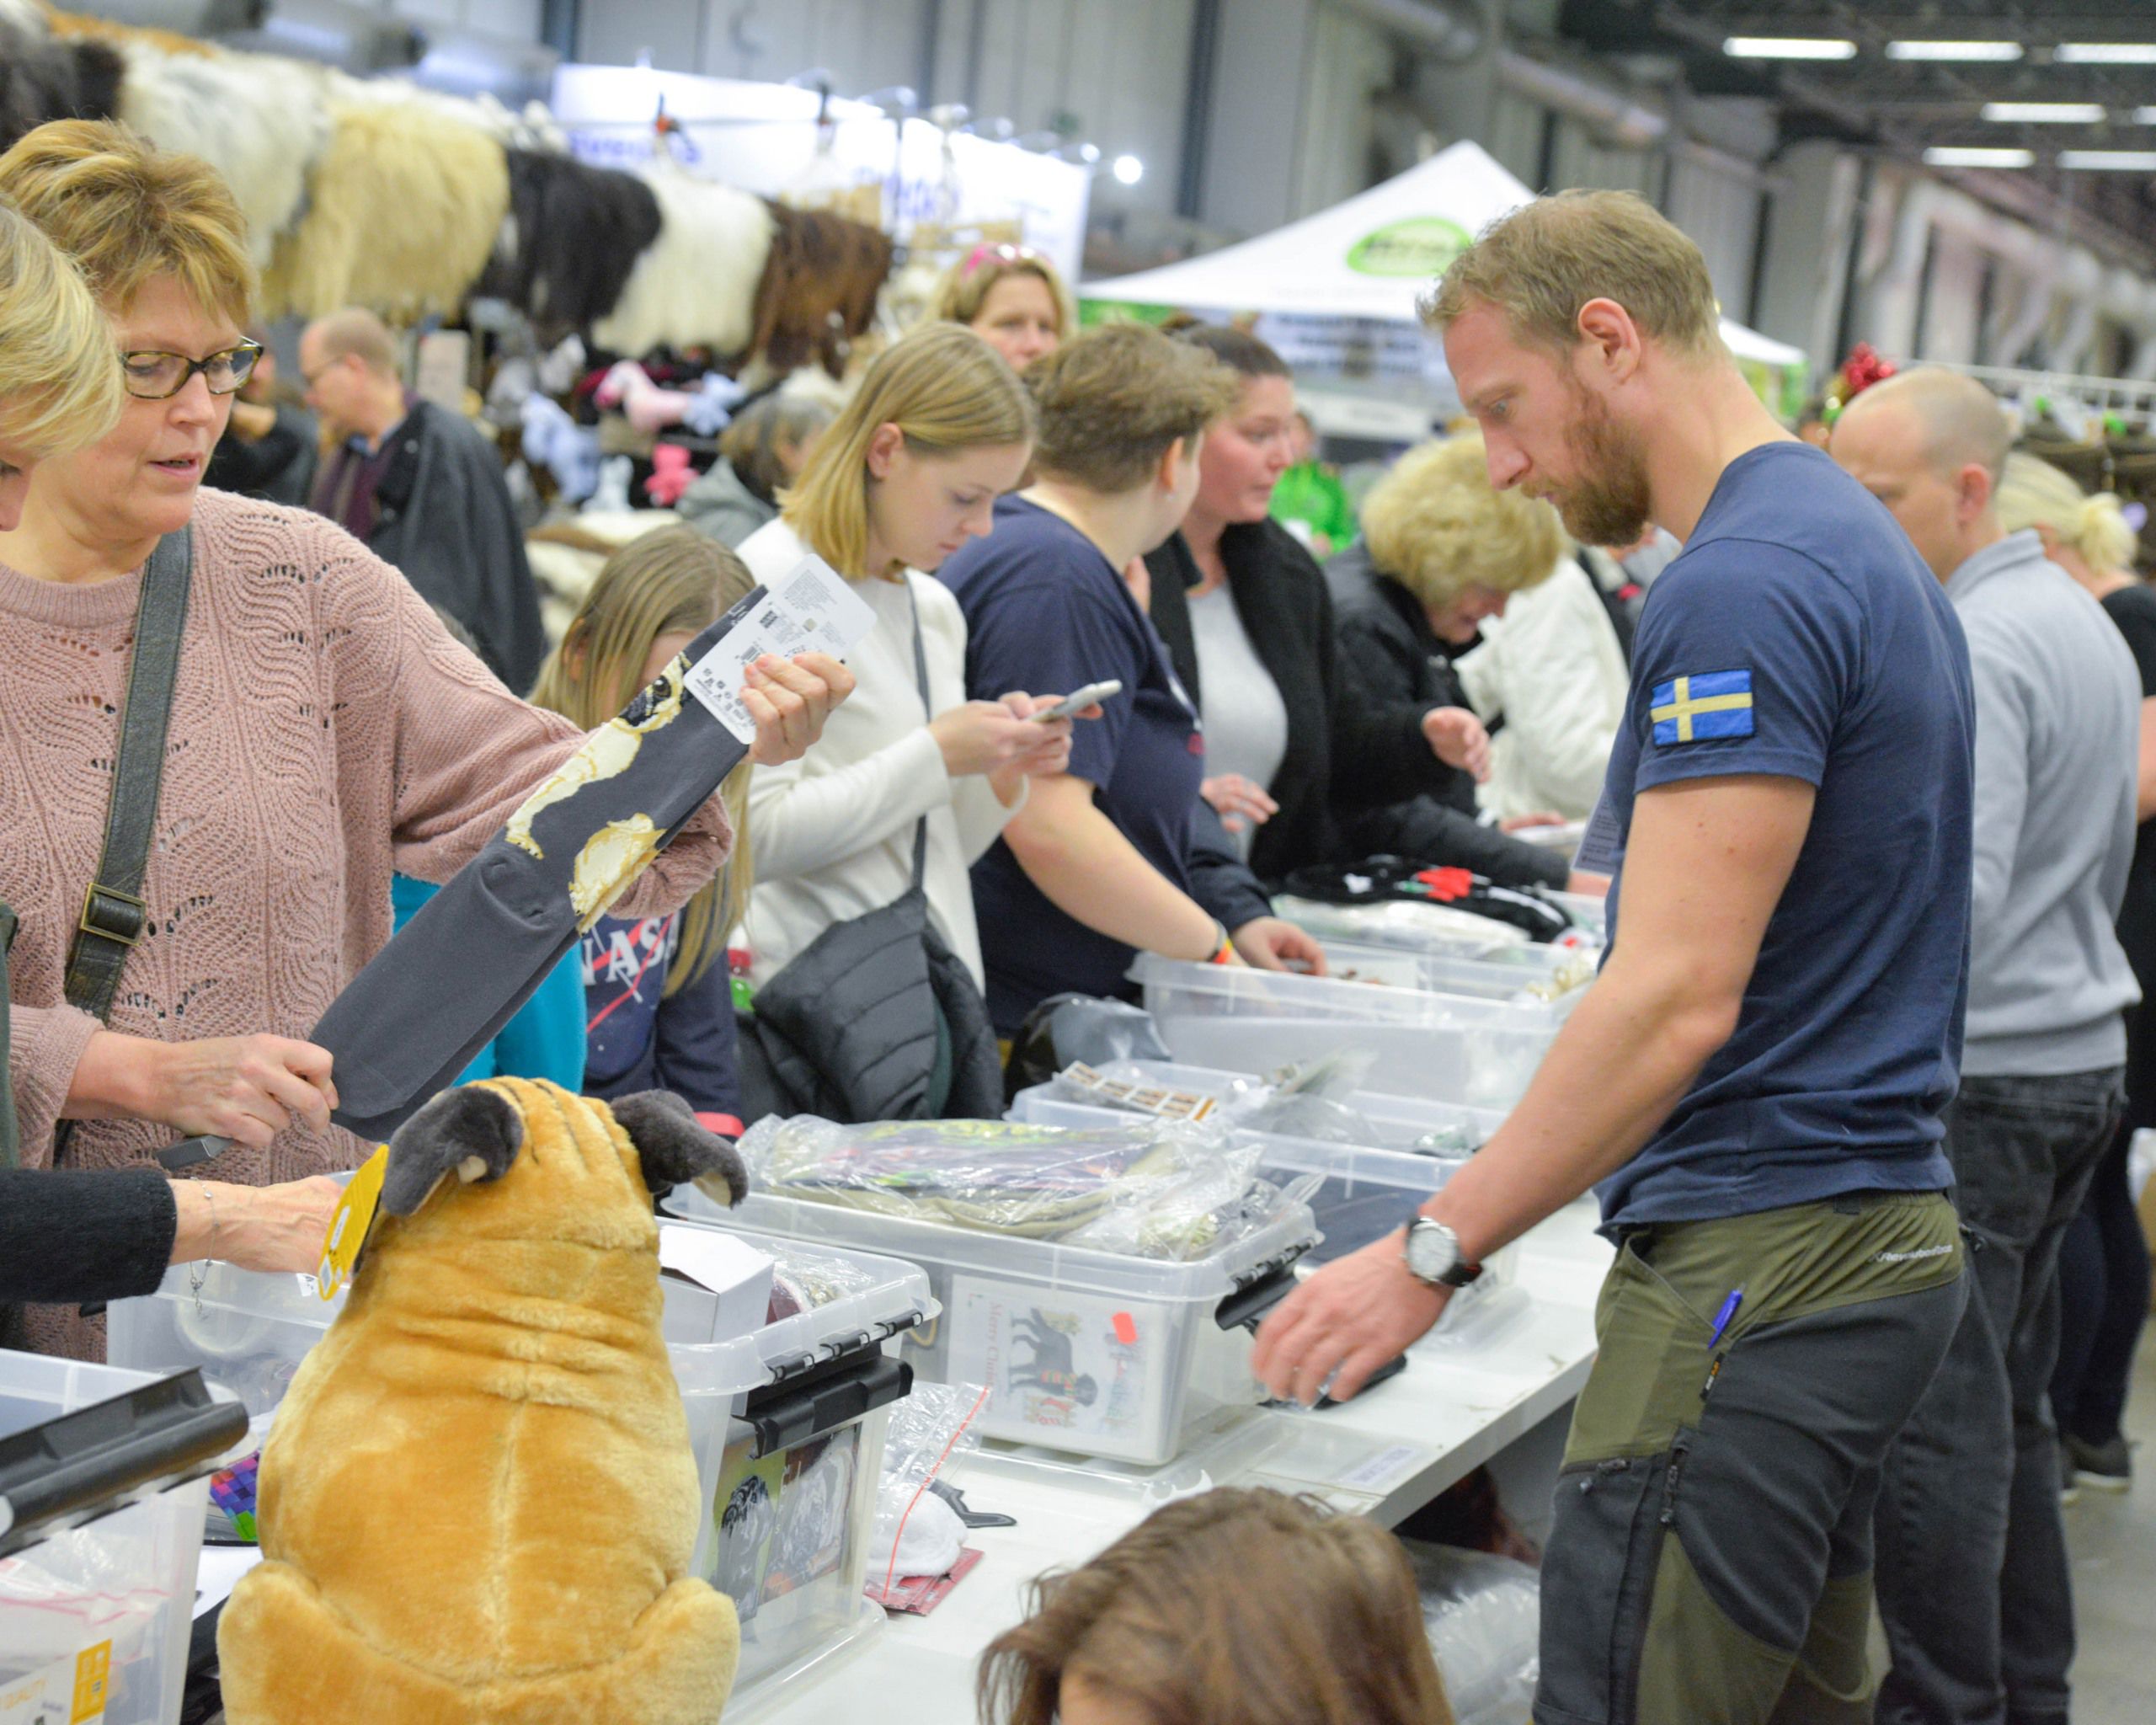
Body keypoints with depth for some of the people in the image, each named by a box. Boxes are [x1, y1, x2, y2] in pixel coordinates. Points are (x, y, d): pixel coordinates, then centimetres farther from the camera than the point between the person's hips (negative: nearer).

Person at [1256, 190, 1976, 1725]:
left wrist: (1435, 1251, -18)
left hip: (1756, 1264, -10)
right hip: (1879, 1228, 10)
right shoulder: (1855, 540, 16)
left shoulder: (1741, 588, -16)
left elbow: (1678, 997, -23)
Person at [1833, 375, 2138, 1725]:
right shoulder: (2088, 626, 15)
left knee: (1937, 1424, -4)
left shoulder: (1970, 651, -17)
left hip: (1977, 1080, -10)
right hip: (2080, 1051, 10)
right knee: (2011, 1402, 16)